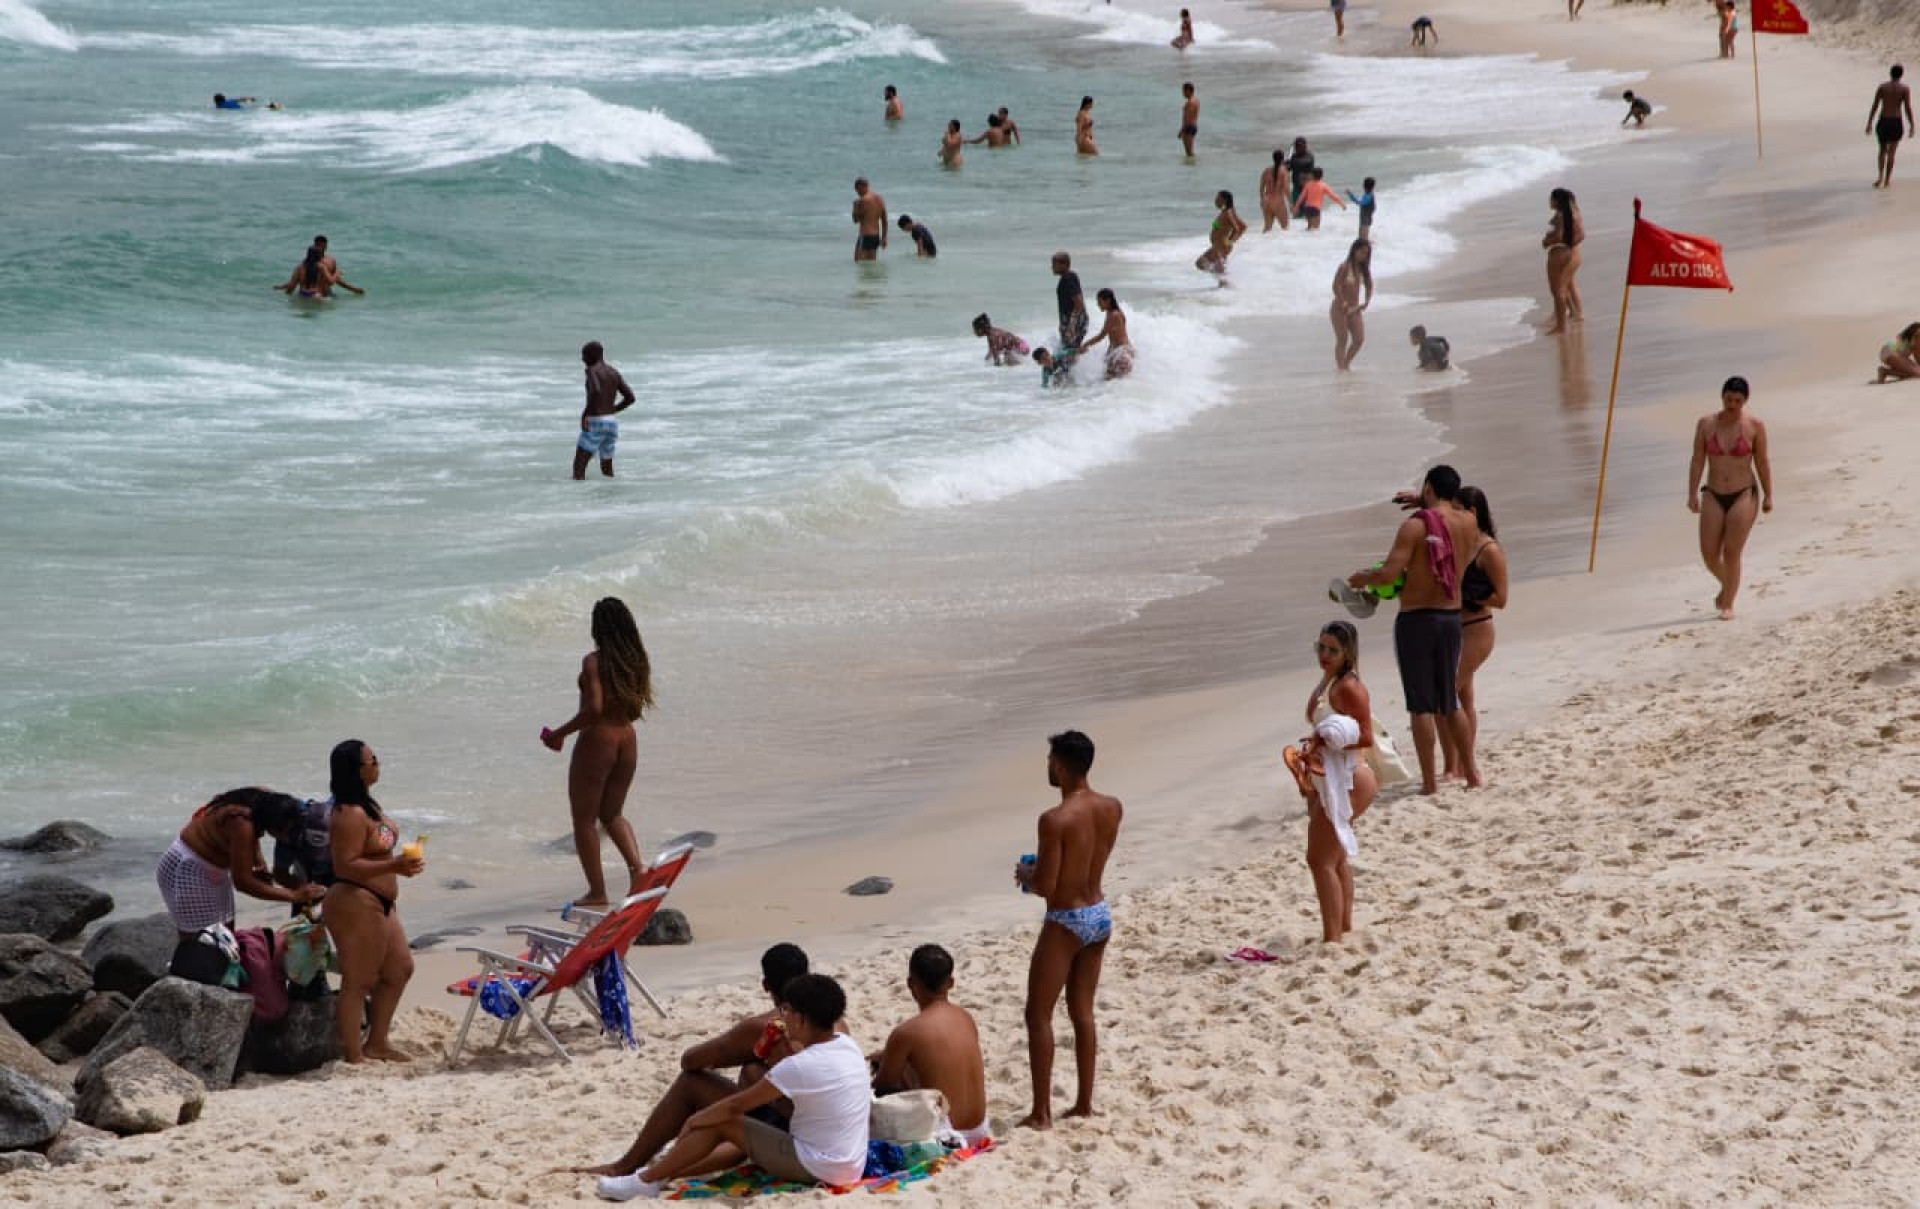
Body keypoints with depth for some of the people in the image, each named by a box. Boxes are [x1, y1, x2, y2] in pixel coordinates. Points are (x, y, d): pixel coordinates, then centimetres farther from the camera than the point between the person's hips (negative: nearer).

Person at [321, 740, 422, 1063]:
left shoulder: (366, 806, 11)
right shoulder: (350, 815, -21)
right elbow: (346, 866, -26)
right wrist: (394, 866, -32)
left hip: (377, 904, 11)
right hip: (355, 903, -11)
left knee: (399, 969, 20)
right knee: (358, 981, -6)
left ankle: (377, 1043, 29)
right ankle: (354, 1057, -1)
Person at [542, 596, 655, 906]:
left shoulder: (594, 662, -17)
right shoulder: (638, 661, 2)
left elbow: (594, 709, -25)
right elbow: (637, 709, 9)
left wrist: (559, 734, -14)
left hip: (597, 741, -7)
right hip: (627, 740, 7)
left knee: (584, 819, 8)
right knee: (612, 814, 22)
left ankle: (597, 892, 8)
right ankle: (637, 867, -1)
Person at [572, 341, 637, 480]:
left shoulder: (592, 370, -9)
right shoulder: (614, 372, 12)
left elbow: (595, 391, -29)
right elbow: (630, 397, 9)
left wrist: (584, 414, -19)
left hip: (594, 424, -7)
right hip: (612, 423, 7)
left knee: (578, 470, -6)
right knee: (607, 470, 21)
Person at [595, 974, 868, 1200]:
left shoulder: (799, 1066, -21)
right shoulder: (848, 1046, 3)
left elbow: (735, 1105, -12)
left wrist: (693, 1121, 2)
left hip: (816, 1169, -8)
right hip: (851, 1167, 8)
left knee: (723, 1122, 0)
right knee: (743, 1144, 23)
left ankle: (645, 1181, 6)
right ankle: (665, 1171, 29)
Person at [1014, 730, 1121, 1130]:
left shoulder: (1055, 820, -24)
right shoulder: (1112, 808, -1)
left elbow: (1046, 886, -22)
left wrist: (1025, 874, -1)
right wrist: (1040, 868, 11)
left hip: (1066, 922, -7)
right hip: (1099, 914, 7)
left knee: (1038, 1016, 3)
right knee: (1082, 1012, 18)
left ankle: (1042, 1112, 3)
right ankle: (1084, 1102, 23)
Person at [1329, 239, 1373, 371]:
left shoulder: (1363, 268, 7)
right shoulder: (1345, 267, -14)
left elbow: (1369, 286, 18)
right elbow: (1336, 286, -22)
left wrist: (1366, 302, 3)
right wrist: (1343, 304, -22)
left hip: (1355, 309, 7)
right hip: (1340, 309, -7)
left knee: (1359, 339, 1)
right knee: (1342, 340, -7)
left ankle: (1346, 364, 17)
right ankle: (1341, 367, -5)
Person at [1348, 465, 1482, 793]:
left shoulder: (1415, 525, -14)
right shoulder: (1467, 522, 4)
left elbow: (1389, 573, -19)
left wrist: (1361, 578, 0)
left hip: (1416, 618, -6)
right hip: (1452, 618, 6)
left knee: (1421, 705, -1)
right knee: (1449, 702, 19)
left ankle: (1429, 781, -1)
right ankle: (1470, 771, 22)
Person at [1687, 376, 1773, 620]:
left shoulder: (1755, 427, -4)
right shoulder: (1706, 424, 1)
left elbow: (1762, 463, 1)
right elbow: (1697, 461, 2)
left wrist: (1768, 496, 1)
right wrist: (1692, 494, -3)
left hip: (1744, 495, -3)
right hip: (1714, 496, 3)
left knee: (1732, 552, -8)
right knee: (1709, 554, 1)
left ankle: (1727, 604, 3)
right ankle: (1727, 585, 32)